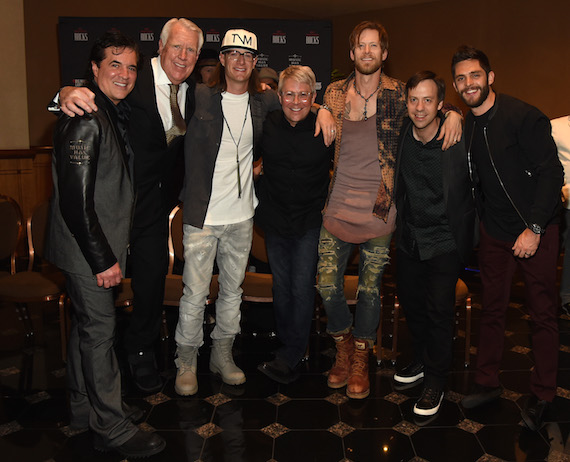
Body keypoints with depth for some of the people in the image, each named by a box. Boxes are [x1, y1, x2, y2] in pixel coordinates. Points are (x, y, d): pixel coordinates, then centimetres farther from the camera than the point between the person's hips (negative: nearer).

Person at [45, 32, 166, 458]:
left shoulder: (115, 114, 12)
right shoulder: (85, 119, -20)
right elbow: (75, 200, -24)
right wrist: (102, 259, -21)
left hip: (100, 245, 10)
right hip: (87, 249, -10)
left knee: (87, 326, 18)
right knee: (99, 330, -1)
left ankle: (84, 409, 35)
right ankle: (112, 429, 13)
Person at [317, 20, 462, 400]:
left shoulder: (399, 94, 1)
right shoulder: (335, 93, 8)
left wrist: (454, 113, -10)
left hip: (378, 209, -1)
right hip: (338, 206, 2)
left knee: (370, 289, 7)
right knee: (328, 285, 1)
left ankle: (361, 359, 29)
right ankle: (344, 348, 28)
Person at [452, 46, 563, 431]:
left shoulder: (523, 116, -15)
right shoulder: (465, 127, 4)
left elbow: (552, 173, -17)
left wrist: (534, 229, -20)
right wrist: (484, 221, 7)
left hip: (537, 230, -5)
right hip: (495, 233, 5)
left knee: (543, 313, 5)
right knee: (492, 309, 11)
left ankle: (542, 397, 19)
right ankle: (488, 384, 25)